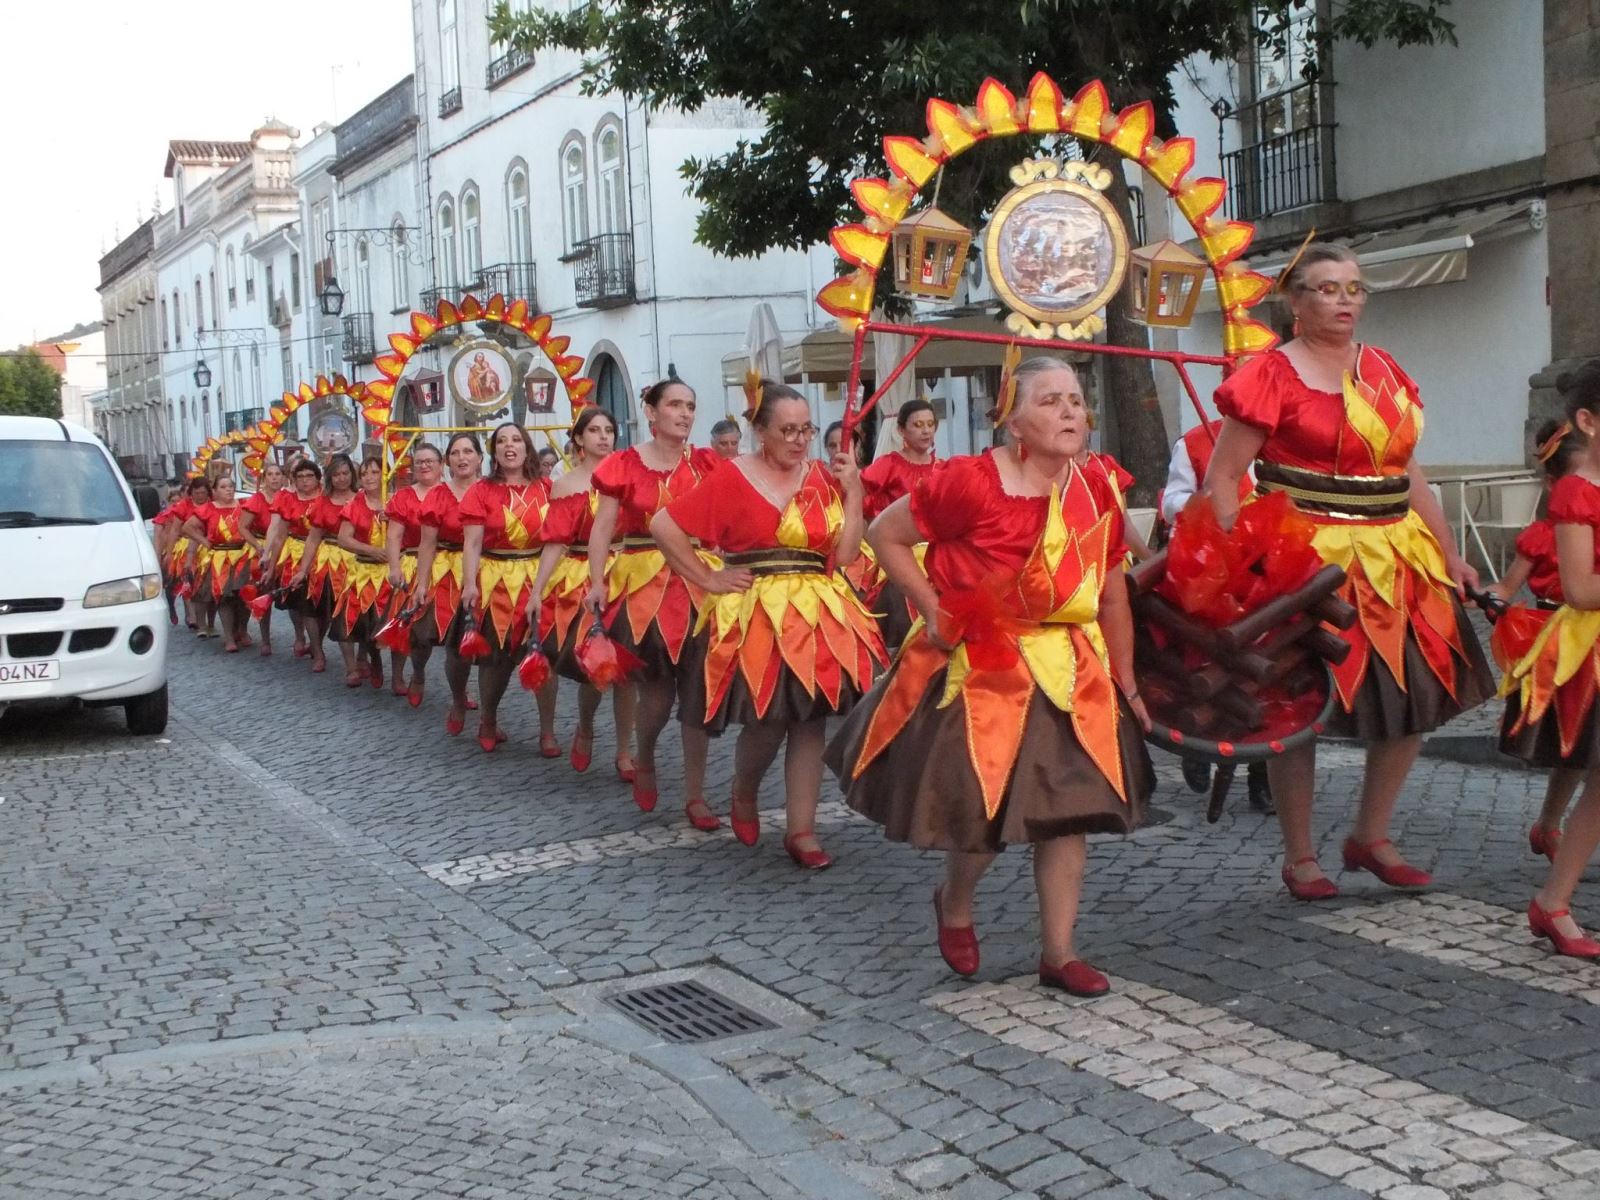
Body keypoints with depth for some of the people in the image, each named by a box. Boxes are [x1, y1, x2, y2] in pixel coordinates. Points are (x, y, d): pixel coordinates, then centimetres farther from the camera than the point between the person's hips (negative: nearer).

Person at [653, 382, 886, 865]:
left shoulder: (825, 477, 6)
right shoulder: (733, 477, -6)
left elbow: (846, 554, 0)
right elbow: (663, 526, -8)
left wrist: (852, 492, -6)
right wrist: (707, 579, -8)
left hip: (820, 615, 4)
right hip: (755, 615, -4)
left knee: (811, 720, 3)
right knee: (766, 722, -2)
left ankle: (801, 830, 13)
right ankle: (743, 796, 29)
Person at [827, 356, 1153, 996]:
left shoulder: (1096, 493, 0)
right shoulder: (970, 482, -18)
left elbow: (1112, 596, 7)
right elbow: (885, 533, -9)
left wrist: (1126, 684, 9)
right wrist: (930, 608, -15)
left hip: (1070, 672, 5)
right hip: (977, 669, -5)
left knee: (1070, 808, 5)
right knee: (982, 810, 3)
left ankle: (1058, 953, 17)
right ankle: (954, 903, 37)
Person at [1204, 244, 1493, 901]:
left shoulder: (1384, 372, 13)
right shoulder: (1271, 375, -7)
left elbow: (1409, 475, 17)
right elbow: (1222, 479, -10)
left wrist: (1450, 554, 13)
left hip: (1394, 560, 7)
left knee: (1415, 698, 8)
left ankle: (1371, 837, 26)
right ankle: (1299, 858, 15)